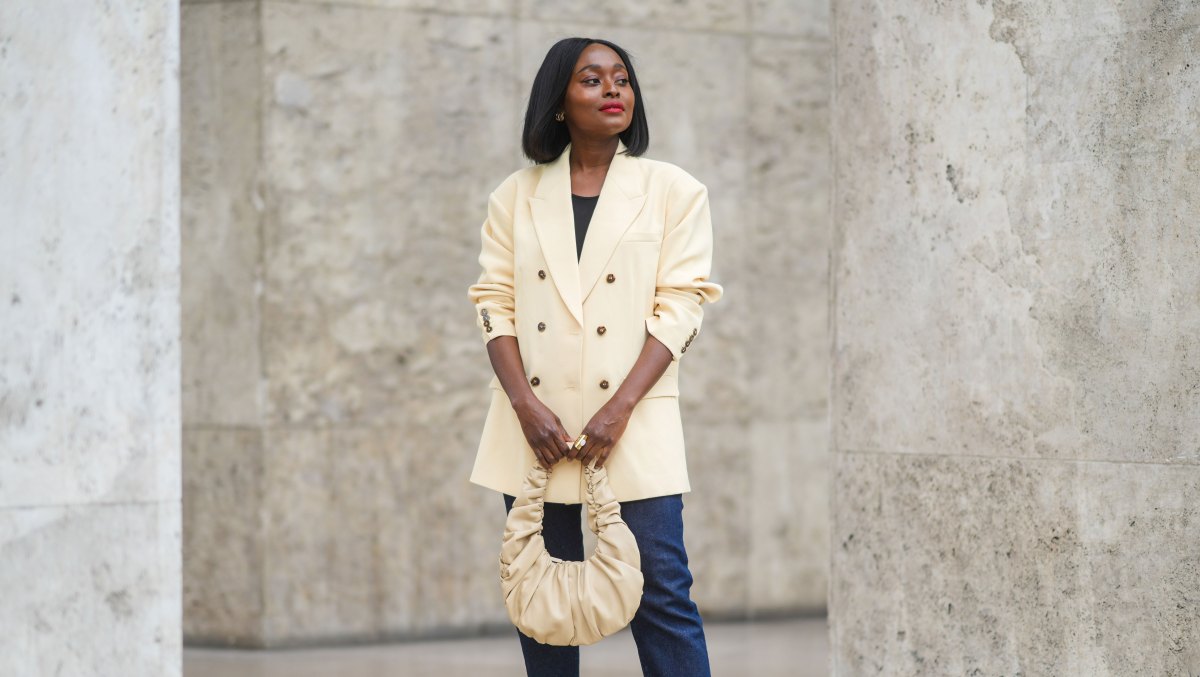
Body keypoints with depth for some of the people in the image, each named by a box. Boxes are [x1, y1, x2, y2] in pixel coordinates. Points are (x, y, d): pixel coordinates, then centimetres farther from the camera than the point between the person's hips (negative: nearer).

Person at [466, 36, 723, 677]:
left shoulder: (674, 191, 5)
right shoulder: (516, 195, 11)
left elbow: (678, 309, -2)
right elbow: (494, 301, 6)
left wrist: (619, 409, -13)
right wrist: (525, 403, -10)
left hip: (633, 424, -2)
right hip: (536, 426, 2)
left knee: (662, 592, -7)